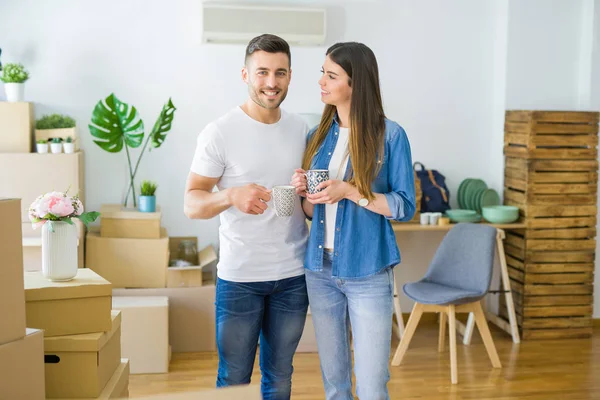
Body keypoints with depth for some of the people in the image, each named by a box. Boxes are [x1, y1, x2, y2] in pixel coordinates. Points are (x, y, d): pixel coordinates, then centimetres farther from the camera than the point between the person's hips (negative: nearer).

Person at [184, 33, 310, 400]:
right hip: (239, 277, -4)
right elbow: (191, 204, -10)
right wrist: (231, 195, -30)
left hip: (293, 275, 4)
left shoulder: (302, 130, 6)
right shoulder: (221, 132, -8)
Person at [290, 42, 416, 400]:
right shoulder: (319, 135, 7)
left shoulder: (390, 135, -8)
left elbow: (405, 207, -8)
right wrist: (305, 193, -8)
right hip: (320, 271, 5)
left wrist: (349, 191, -19)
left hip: (368, 273, -4)